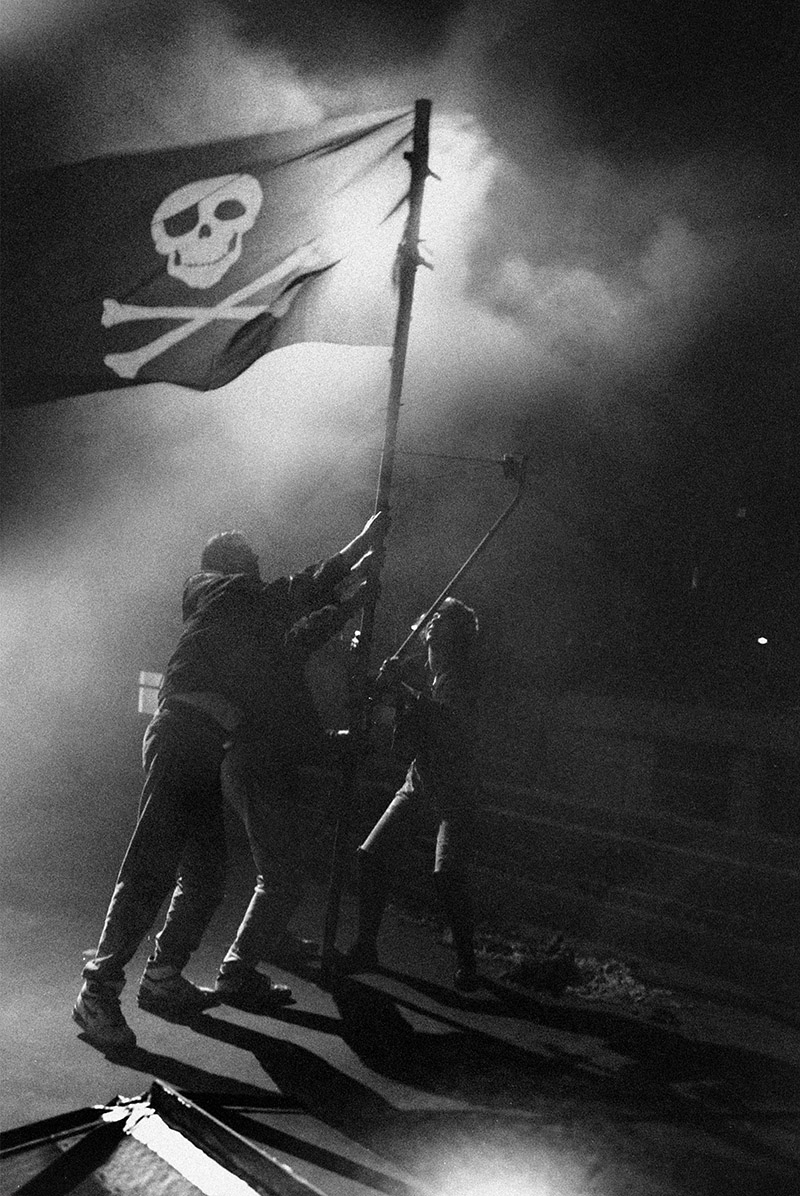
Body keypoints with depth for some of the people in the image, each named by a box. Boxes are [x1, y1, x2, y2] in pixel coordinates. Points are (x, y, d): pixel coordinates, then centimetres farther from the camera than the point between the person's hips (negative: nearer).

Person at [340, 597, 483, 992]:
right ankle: (365, 948, 14)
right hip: (420, 778, 7)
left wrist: (400, 689, -31)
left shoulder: (464, 674, -12)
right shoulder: (421, 668, 9)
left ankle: (466, 962, 2)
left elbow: (448, 720, -29)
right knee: (371, 855, 0)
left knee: (447, 874, -18)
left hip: (456, 786, -7)